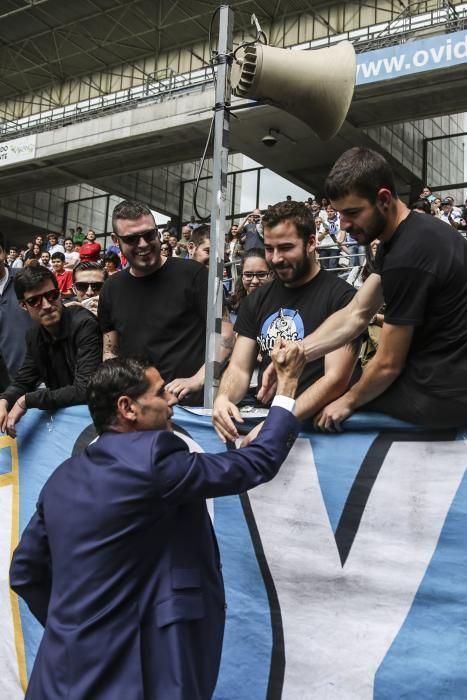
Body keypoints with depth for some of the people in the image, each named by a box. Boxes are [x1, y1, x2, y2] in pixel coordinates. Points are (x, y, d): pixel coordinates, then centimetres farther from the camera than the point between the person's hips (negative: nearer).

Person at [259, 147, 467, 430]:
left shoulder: (406, 258, -25)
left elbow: (388, 364, -17)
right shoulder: (416, 231, 6)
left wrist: (349, 401, 1)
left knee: (322, 411, 9)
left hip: (444, 391, -9)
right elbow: (356, 314, 5)